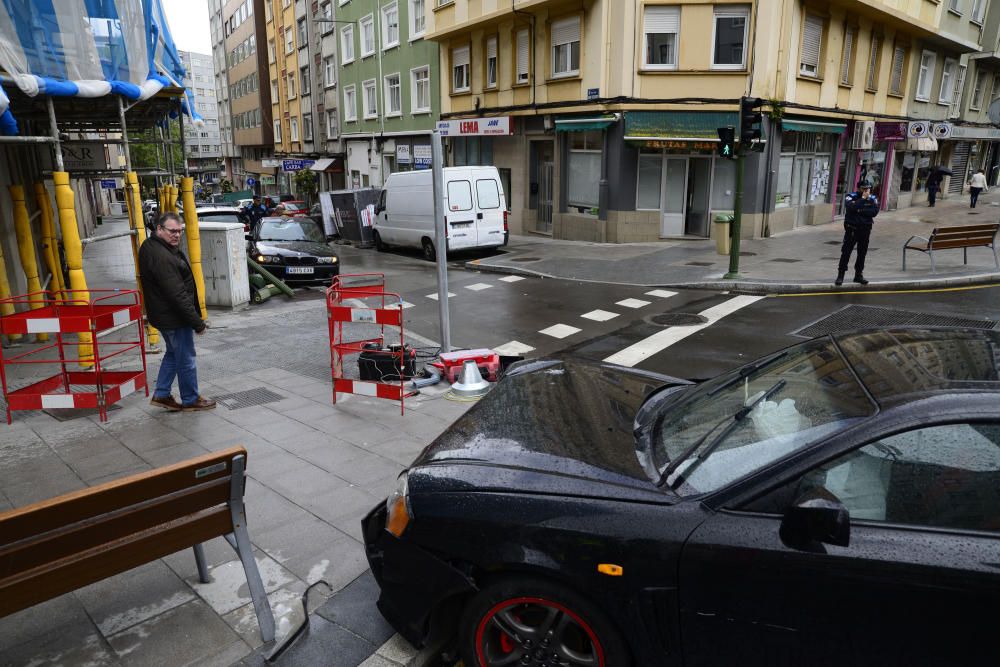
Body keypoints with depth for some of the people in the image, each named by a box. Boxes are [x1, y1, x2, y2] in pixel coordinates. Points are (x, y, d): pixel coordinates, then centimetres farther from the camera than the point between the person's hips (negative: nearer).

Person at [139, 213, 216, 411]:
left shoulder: (151, 247, 9)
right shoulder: (161, 257, -25)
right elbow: (177, 295, -27)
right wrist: (197, 322, -22)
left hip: (166, 315, 10)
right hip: (174, 318, -10)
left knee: (173, 354, 23)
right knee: (186, 359, 4)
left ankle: (161, 394, 30)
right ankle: (190, 400, 18)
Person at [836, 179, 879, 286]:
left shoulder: (873, 198, 2)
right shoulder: (851, 196, -5)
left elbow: (874, 212, -12)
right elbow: (850, 207, -25)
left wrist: (860, 211, -18)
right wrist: (862, 198, -19)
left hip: (865, 230, 3)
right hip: (852, 229, -3)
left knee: (862, 253, 9)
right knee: (846, 252, -4)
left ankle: (858, 275, 20)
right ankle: (840, 275, 1)